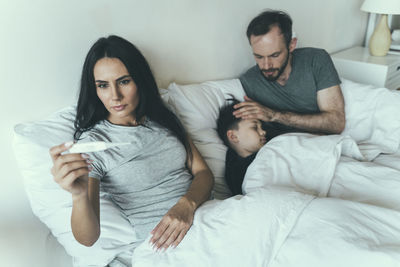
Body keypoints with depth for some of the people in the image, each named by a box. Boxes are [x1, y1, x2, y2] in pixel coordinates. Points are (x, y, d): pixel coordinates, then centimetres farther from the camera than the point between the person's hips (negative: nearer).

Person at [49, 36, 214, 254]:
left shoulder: (162, 119, 12)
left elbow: (203, 172, 6)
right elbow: (87, 238, -11)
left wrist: (187, 204, -17)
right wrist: (79, 195, -35)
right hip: (161, 245, -5)